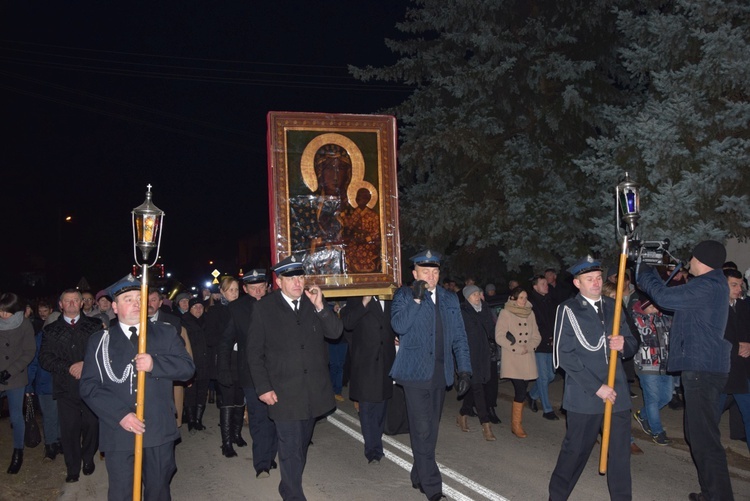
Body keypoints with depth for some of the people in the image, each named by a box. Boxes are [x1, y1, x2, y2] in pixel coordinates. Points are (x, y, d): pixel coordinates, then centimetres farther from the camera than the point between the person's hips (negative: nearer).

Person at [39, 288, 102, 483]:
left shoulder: (94, 325, 8)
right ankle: (73, 468, 16)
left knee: (92, 425, 4)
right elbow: (45, 358, 2)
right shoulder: (51, 330, 11)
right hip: (66, 387, 1)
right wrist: (68, 368, -10)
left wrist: (85, 363, -13)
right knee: (69, 428, 1)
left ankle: (88, 458, 28)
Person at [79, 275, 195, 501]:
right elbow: (89, 386, -2)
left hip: (160, 431, 1)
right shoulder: (100, 341, 5)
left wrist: (155, 364, -21)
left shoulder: (166, 333, 6)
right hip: (118, 433, 0)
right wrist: (120, 414, -15)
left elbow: (187, 367, -2)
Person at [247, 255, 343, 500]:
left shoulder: (314, 301, 2)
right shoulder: (264, 307, -6)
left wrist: (320, 307, -18)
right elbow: (254, 351, -4)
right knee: (290, 448, -4)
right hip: (284, 392, -4)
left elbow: (335, 331, -4)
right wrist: (262, 387, -9)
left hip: (313, 389, 4)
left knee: (302, 444, 20)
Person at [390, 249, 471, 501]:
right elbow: (399, 326, -16)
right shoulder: (404, 296, -1)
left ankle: (419, 476, 29)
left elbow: (459, 337, 10)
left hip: (440, 373, 5)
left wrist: (464, 369, 2)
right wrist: (416, 299, -20)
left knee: (430, 430, 13)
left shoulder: (450, 299, 11)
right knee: (422, 431, -5)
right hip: (416, 373, -5)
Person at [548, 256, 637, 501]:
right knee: (576, 450, 6)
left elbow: (632, 344, 15)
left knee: (620, 451, 6)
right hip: (585, 396, -4)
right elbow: (564, 355, -10)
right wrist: (596, 387, -14)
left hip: (617, 393, 4)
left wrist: (623, 345, -10)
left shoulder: (612, 306, 11)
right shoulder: (568, 310, -5)